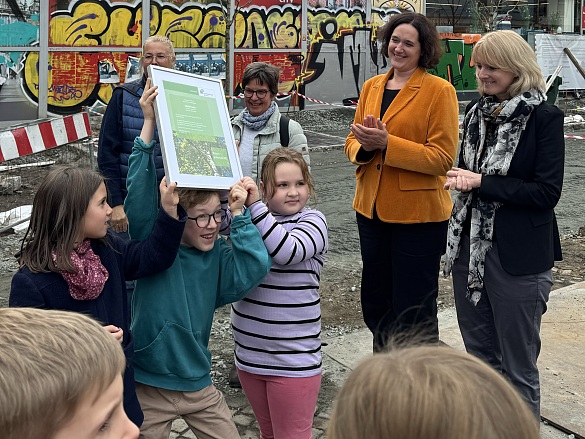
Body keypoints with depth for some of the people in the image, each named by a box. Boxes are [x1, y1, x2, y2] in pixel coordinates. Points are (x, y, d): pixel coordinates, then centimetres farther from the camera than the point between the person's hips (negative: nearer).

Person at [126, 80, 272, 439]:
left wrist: (238, 214, -17)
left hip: (199, 384, 3)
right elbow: (139, 196, -23)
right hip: (149, 386, -3)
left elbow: (255, 267, -20)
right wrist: (148, 126, -28)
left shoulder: (218, 255, -2)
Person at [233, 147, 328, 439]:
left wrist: (255, 206, -28)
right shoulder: (247, 216, 5)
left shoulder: (312, 220, -8)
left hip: (293, 359, -4)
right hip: (249, 354, 5)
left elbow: (288, 251, -26)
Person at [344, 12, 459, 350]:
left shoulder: (439, 90, -10)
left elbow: (443, 157, -17)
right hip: (372, 209, 7)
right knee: (375, 303, 19)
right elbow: (352, 142, 12)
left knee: (413, 310, 4)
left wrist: (386, 143, -24)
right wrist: (365, 146, -13)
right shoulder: (372, 86, 9)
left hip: (418, 214, -7)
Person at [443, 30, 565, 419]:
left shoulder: (544, 118, -10)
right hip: (469, 248, 7)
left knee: (518, 365, 5)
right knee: (479, 353, 19)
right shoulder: (478, 113, 8)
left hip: (518, 256, -6)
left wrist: (481, 182, -18)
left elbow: (547, 192, -15)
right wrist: (461, 179, -5)